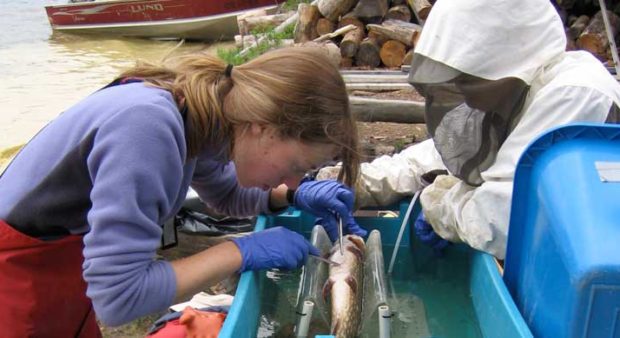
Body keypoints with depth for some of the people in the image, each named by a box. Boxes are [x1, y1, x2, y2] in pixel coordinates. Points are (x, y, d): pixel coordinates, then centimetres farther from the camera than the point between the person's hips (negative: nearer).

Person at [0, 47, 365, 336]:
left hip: (68, 256, 7)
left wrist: (292, 196, -5)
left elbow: (226, 193, 12)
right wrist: (244, 251, -27)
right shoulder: (149, 127, -34)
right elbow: (118, 295, -32)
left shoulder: (203, 116, -10)